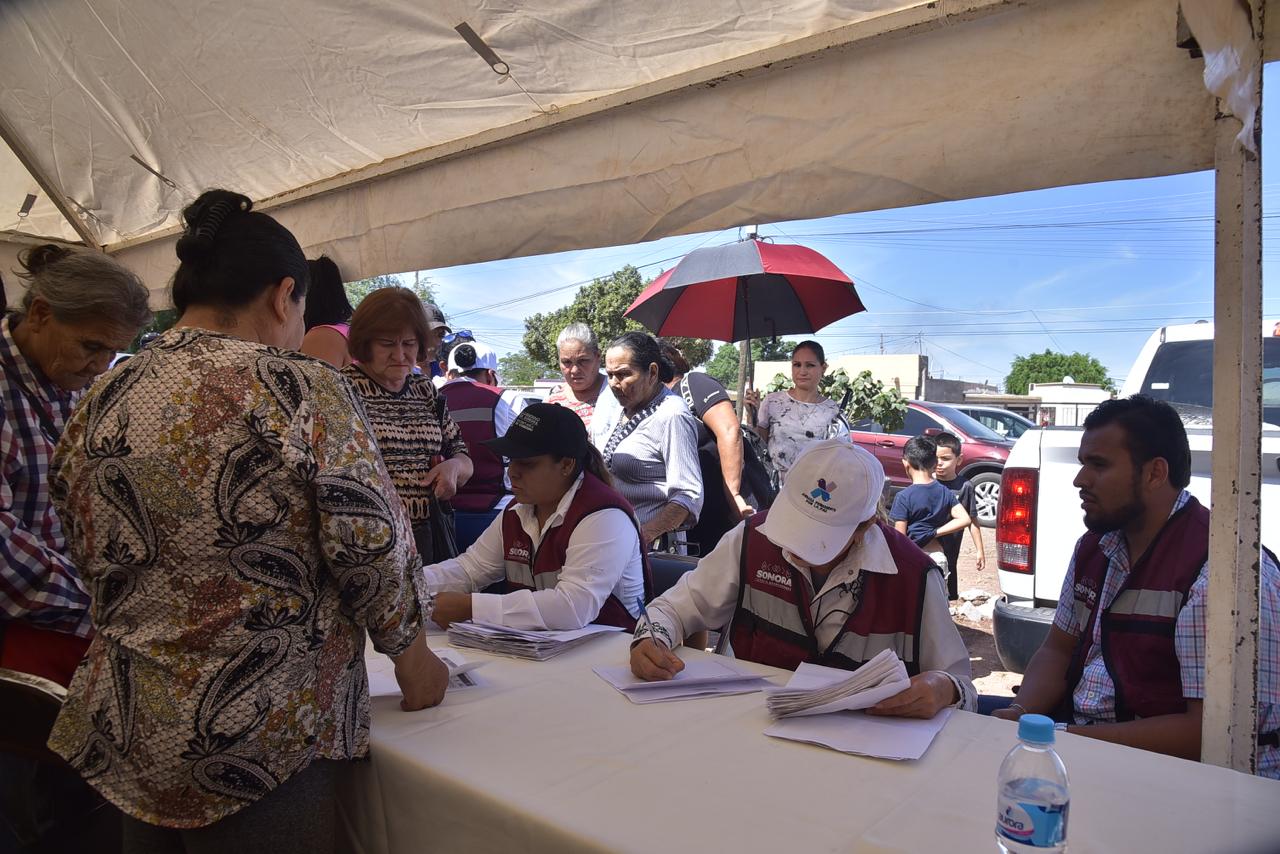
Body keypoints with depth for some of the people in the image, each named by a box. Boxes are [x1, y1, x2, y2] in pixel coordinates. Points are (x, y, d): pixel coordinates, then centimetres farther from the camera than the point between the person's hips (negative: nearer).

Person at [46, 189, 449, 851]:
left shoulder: (100, 404, 2)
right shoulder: (305, 391, -17)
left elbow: (94, 558, 11)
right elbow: (371, 545, -17)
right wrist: (411, 655, -2)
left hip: (126, 729, 6)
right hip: (265, 734, -6)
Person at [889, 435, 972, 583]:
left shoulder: (903, 497, -13)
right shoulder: (945, 492, 2)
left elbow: (900, 537, -13)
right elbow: (965, 520, -4)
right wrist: (934, 533, -3)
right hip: (938, 557, 5)